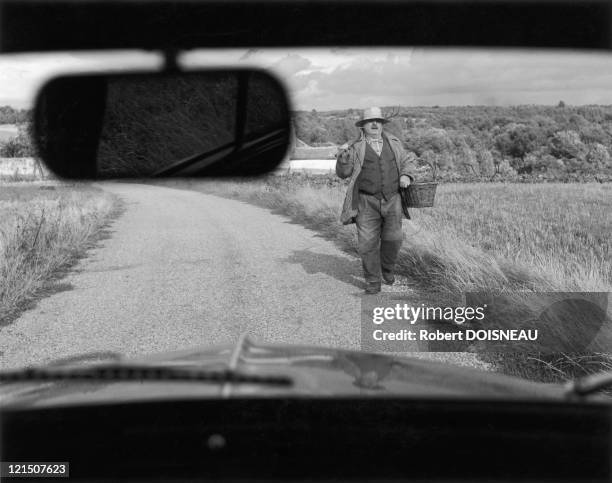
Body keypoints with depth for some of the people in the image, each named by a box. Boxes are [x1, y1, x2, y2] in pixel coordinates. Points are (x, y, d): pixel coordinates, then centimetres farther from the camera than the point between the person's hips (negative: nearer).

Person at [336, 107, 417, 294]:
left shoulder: (393, 143, 10)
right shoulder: (356, 147, 2)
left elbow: (407, 160, 20)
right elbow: (343, 172, -1)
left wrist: (406, 176, 0)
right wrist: (343, 156, -19)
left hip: (392, 200, 2)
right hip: (367, 201, -2)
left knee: (393, 238, 0)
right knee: (368, 243, -4)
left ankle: (387, 267, 30)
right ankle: (372, 282, 10)